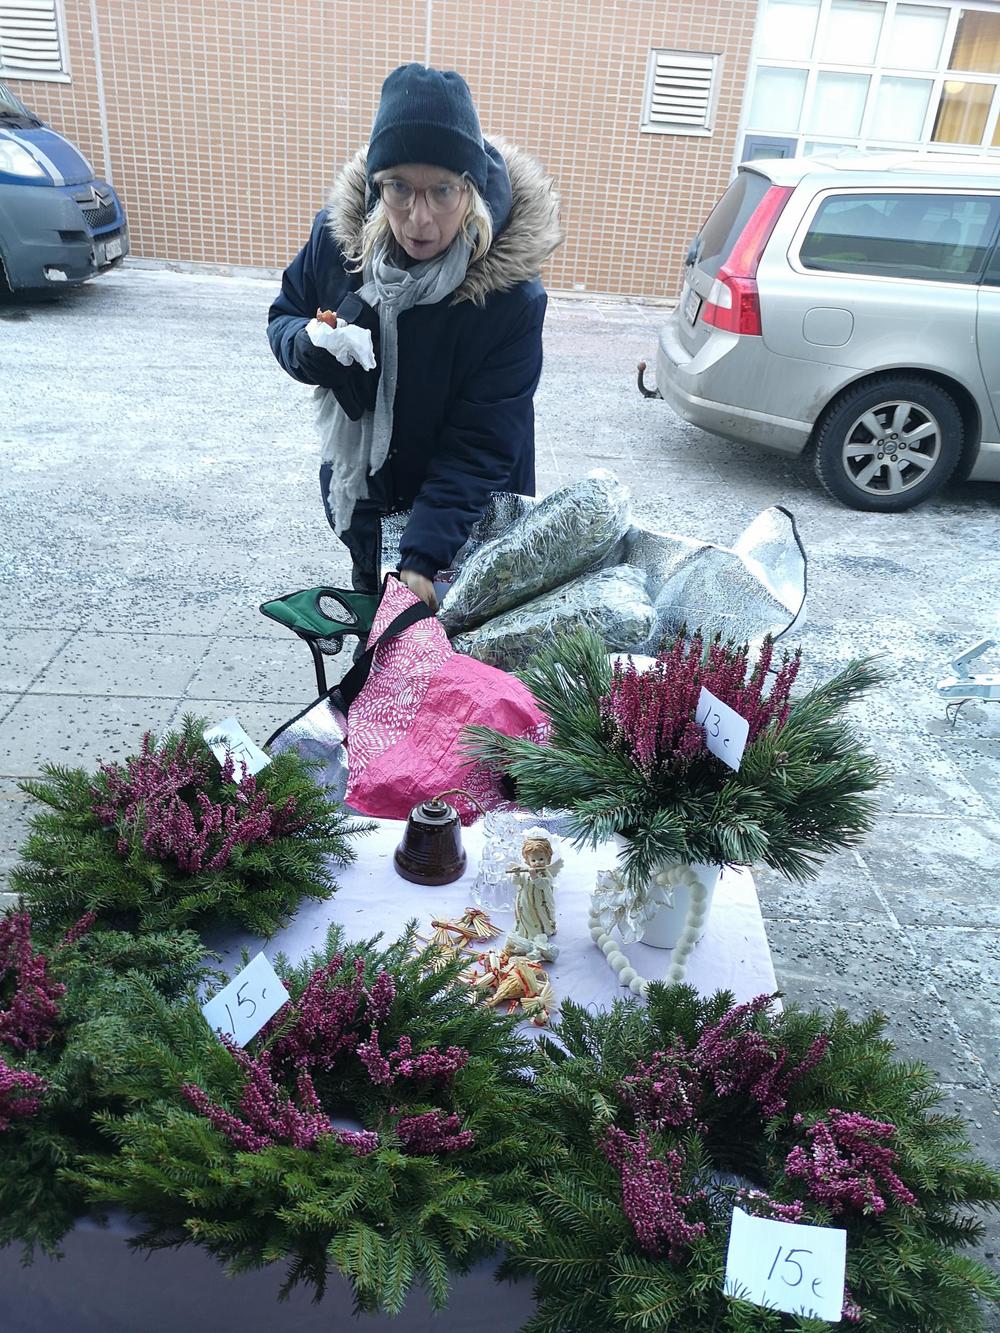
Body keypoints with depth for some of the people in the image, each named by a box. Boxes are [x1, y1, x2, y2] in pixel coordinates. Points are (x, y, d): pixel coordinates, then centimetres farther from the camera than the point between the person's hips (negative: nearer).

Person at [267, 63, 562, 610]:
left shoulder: (511, 295, -28)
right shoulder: (340, 231, -17)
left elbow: (480, 447, -27)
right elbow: (284, 314, 1)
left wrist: (423, 554, -37)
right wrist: (306, 347, -24)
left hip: (464, 519, -3)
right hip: (357, 492, 4)